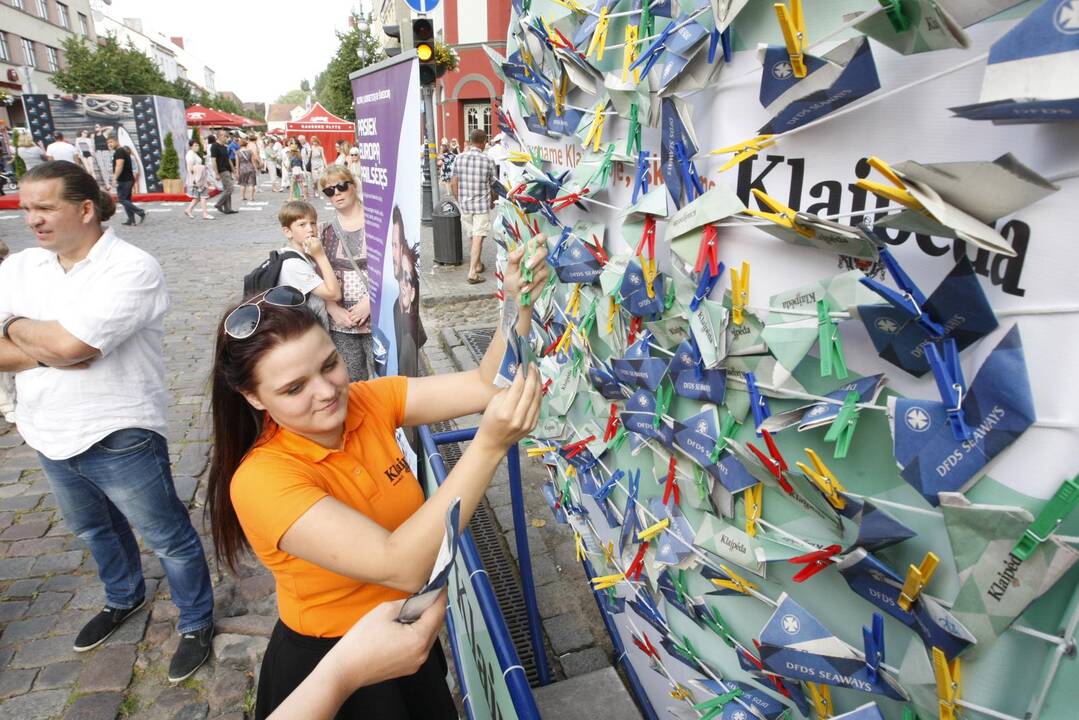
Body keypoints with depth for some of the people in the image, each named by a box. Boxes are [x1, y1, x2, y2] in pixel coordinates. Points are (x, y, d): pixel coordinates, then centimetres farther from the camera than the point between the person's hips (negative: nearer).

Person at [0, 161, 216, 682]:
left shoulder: (131, 268, -18)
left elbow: (70, 343, -27)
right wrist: (51, 350, -18)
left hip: (118, 438, -7)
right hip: (47, 436, 8)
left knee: (167, 537, 7)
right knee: (93, 528, 27)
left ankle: (196, 623, 28)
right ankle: (124, 597, 52)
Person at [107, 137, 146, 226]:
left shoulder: (119, 151, -11)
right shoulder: (125, 151, 20)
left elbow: (119, 165, -23)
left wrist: (114, 178, -26)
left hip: (123, 180, -10)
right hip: (128, 179, 10)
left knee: (122, 199, -9)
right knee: (127, 199, 10)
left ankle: (141, 212, -14)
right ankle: (131, 220, 8)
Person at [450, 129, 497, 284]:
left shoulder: (459, 158, -1)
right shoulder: (488, 160, -8)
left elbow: (453, 184, 1)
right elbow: (493, 185, 1)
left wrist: (460, 200, 15)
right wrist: (493, 201, 20)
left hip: (465, 204, 4)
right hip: (482, 204, -4)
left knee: (473, 236, 18)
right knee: (478, 237, -3)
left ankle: (478, 265, 33)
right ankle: (472, 273, -8)